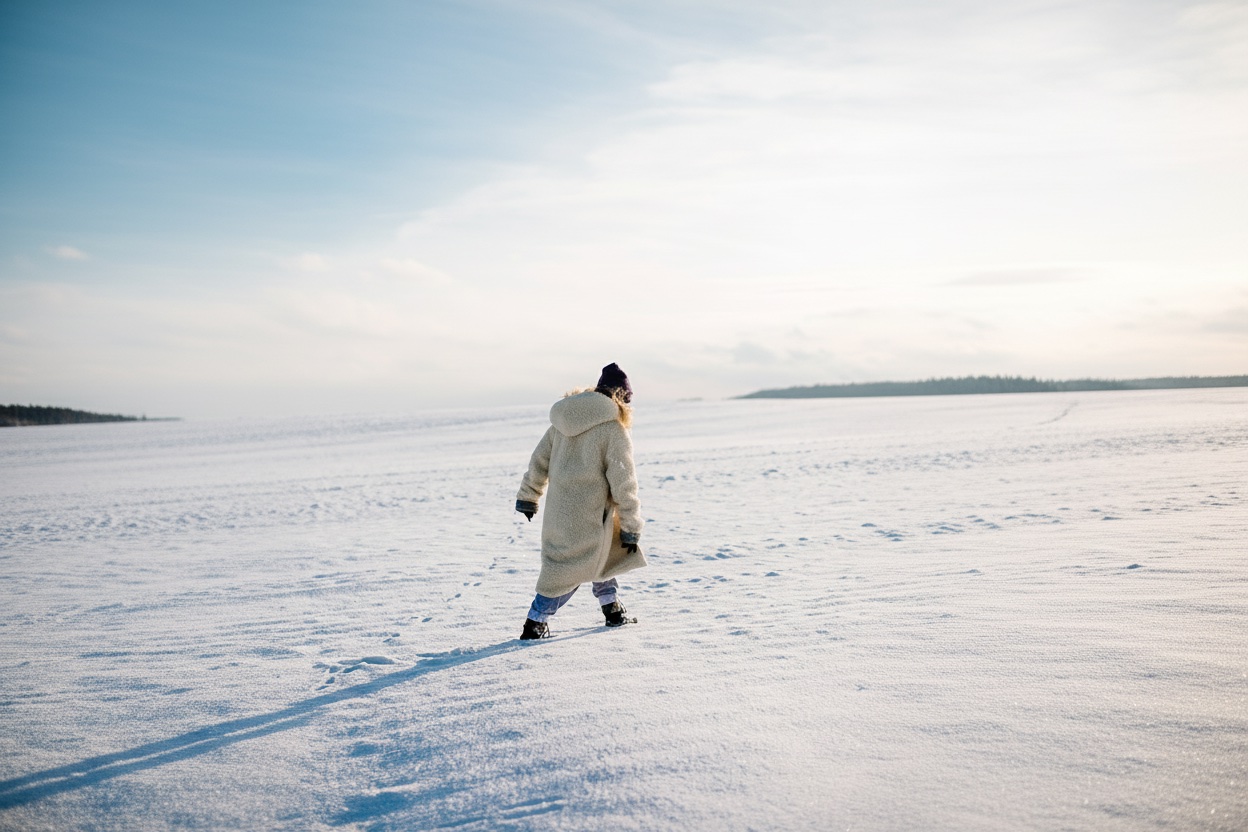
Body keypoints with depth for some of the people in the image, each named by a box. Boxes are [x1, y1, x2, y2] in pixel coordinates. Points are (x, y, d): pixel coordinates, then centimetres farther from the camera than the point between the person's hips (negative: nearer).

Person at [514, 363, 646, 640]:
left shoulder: (561, 422, 7)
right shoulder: (613, 431, -13)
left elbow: (539, 462, 13)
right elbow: (623, 484, -11)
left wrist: (528, 497, 26)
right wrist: (631, 529, -4)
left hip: (558, 511, 8)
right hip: (587, 518, -8)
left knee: (602, 553, 24)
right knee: (571, 570, 4)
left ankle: (612, 610, 32)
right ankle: (535, 624, 7)